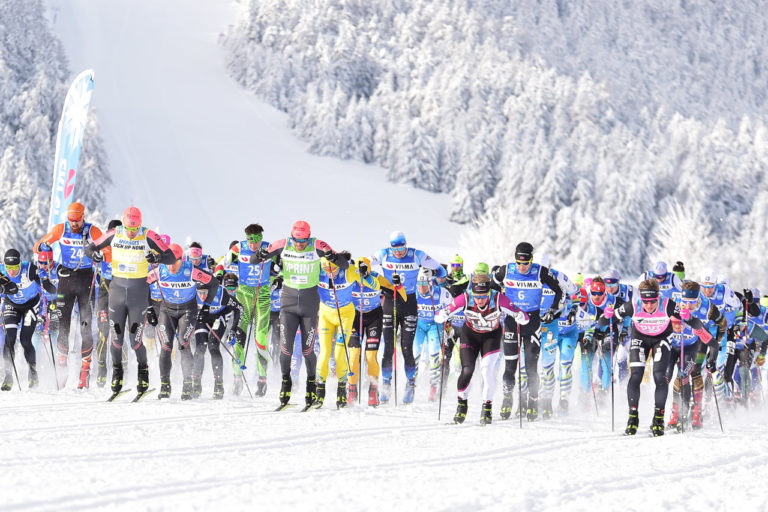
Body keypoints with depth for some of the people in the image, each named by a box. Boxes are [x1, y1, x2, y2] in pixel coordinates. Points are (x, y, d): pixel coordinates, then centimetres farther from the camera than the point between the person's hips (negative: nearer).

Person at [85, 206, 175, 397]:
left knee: (136, 341, -3)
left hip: (138, 292, -2)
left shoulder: (148, 236, -10)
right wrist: (93, 253, -18)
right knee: (116, 339, 3)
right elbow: (90, 247, 6)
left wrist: (157, 258, -31)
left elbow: (171, 258, -9)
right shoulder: (114, 234, -4)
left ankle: (143, 370, 22)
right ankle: (117, 372, 26)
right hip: (117, 289, 2)